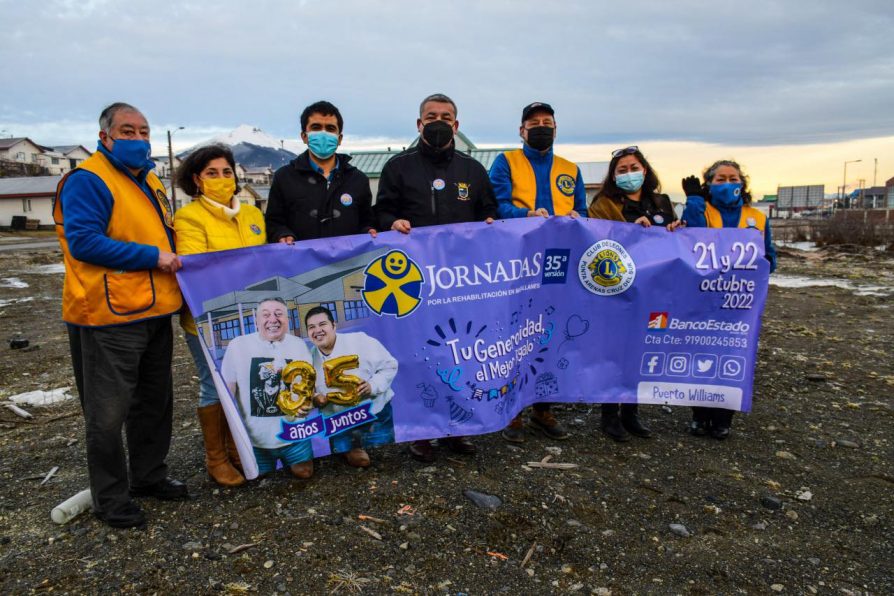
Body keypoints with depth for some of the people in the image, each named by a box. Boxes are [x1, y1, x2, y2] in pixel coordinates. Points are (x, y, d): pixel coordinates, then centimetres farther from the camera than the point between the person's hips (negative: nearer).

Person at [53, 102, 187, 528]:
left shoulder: (149, 181, 16)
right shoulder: (86, 181, -11)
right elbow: (83, 242, -21)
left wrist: (175, 261, 11)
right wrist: (151, 256, -22)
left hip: (154, 313, 9)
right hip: (109, 318, -9)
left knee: (155, 401, 17)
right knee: (109, 413, 1)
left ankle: (148, 475, 33)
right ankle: (110, 498, 16)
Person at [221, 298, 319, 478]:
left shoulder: (299, 345, -2)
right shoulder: (238, 345, -8)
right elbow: (227, 390, -3)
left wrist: (307, 403, -16)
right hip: (254, 436, -1)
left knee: (304, 473, 8)